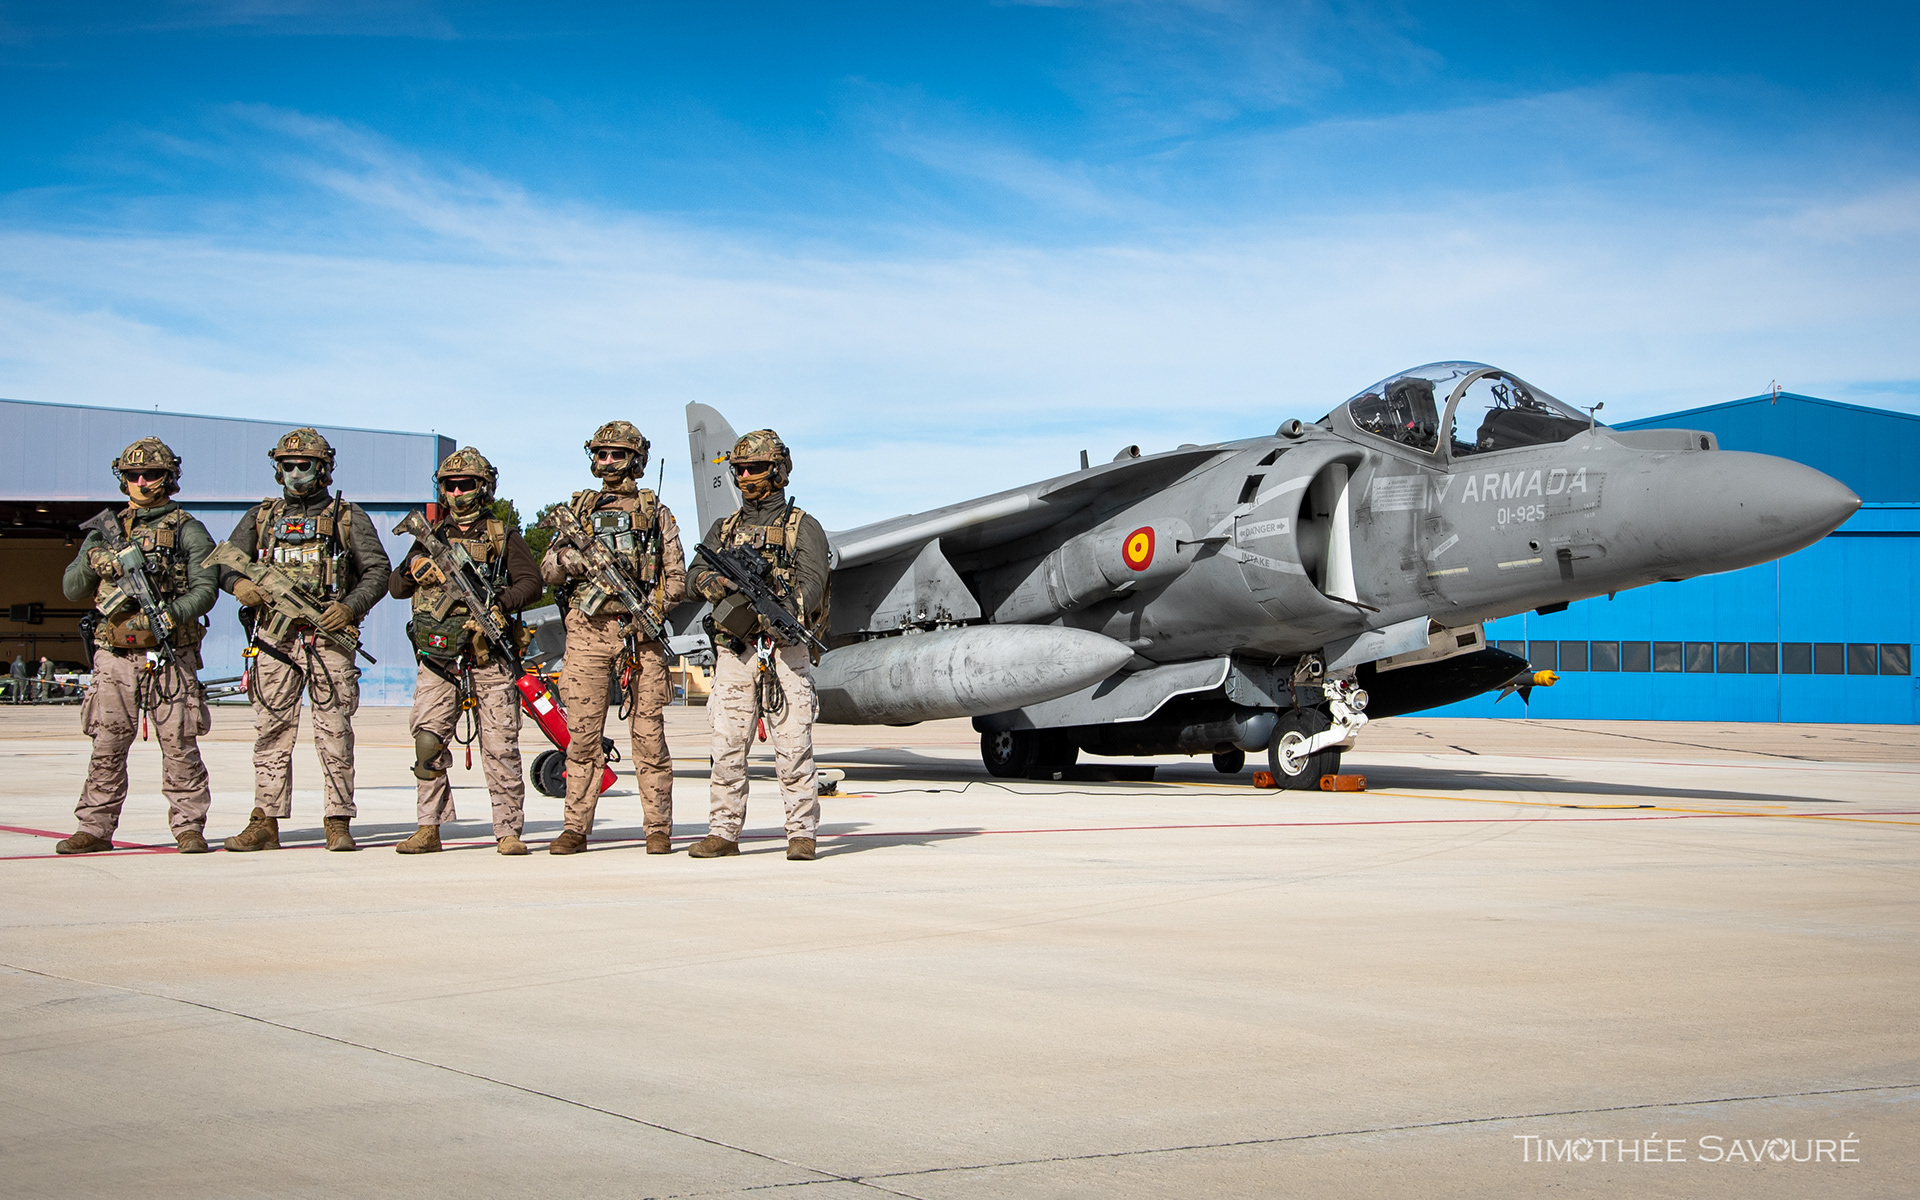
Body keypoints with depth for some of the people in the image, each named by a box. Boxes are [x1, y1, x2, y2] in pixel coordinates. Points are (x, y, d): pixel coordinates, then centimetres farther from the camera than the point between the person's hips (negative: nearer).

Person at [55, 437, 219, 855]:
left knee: (179, 744, -4)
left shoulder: (188, 531, 6)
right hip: (114, 655, 3)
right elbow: (72, 589, 16)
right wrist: (92, 564, -6)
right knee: (107, 745, 2)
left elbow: (206, 587, -4)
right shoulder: (105, 530, 17)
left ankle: (189, 828, 2)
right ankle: (95, 829, 6)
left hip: (170, 655, -3)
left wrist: (173, 613, -22)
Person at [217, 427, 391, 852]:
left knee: (335, 733, -4)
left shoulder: (349, 517, 9)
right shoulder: (261, 515, 17)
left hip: (329, 636, -3)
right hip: (274, 639, 3)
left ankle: (338, 823, -1)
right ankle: (265, 823, 5)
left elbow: (378, 570, 4)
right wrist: (239, 583, -7)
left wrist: (350, 607, -13)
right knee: (271, 731, 2)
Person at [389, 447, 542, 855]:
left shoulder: (504, 537, 12)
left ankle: (508, 831, -2)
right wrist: (414, 568, -3)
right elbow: (395, 588, 19)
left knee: (500, 746, -6)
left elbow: (531, 582, 2)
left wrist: (499, 604, -15)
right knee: (428, 740, -10)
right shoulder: (431, 537, 20)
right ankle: (429, 829, -6)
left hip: (490, 657, -2)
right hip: (438, 657, 2)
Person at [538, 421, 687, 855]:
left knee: (648, 733, -3)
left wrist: (650, 609, -11)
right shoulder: (579, 509, 16)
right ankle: (576, 828, 4)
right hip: (587, 628, 2)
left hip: (639, 629, -2)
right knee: (583, 733, 0)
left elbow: (676, 579, 6)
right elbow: (549, 571, 10)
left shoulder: (656, 513, 10)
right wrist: (573, 557, -11)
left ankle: (659, 830, 1)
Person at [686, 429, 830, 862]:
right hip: (733, 652, 4)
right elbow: (698, 574, 6)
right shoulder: (724, 528, 19)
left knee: (793, 746, -6)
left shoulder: (802, 527, 5)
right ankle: (723, 832, 7)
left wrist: (787, 610, -25)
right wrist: (725, 582, -15)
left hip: (784, 652, -4)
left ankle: (802, 832, -1)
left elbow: (811, 583, -7)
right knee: (727, 746, 2)